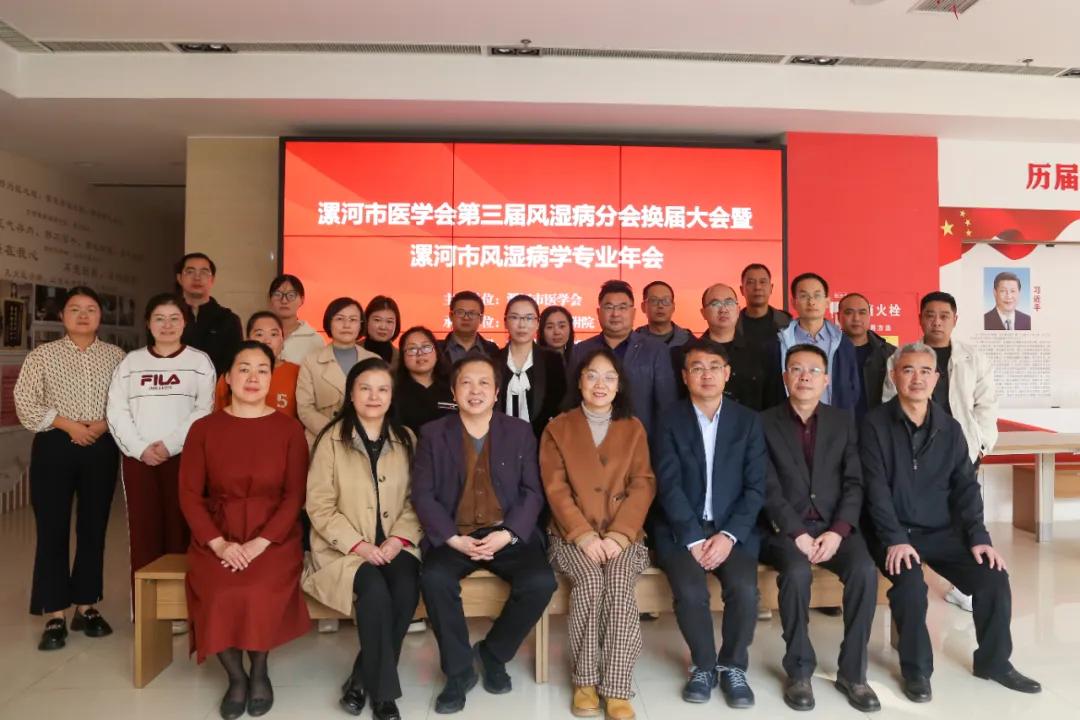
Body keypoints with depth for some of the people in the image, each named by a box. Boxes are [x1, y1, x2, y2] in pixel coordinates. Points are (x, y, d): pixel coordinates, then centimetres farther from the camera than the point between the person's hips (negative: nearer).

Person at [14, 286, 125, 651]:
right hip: (54, 447, -1)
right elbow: (25, 402, -4)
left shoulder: (116, 356, 7)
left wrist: (104, 423, -13)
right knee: (52, 529, -1)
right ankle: (55, 615, 8)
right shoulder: (42, 355, 3)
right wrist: (68, 424, -13)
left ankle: (86, 606, 19)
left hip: (102, 448, 2)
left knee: (94, 527, 7)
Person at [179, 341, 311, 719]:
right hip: (217, 538, 1)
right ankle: (236, 675, 4)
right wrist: (218, 543, -13)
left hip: (274, 538, -1)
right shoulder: (204, 429, 4)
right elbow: (189, 494, 0)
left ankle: (260, 671, 4)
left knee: (260, 592, -28)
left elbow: (295, 495, -4)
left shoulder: (289, 429, 0)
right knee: (220, 594, -26)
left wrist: (261, 543, -16)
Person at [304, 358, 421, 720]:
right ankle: (384, 691, -10)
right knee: (375, 591, -30)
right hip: (344, 547, -2)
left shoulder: (406, 439, 8)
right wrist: (358, 544, -16)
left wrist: (399, 539, -11)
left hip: (393, 546, 3)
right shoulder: (331, 439, -2)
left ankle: (363, 678, -5)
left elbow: (416, 499, 5)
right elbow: (319, 506, -6)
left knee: (406, 590, -27)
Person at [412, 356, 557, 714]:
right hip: (453, 536, 0)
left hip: (508, 534, 1)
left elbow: (532, 492, 2)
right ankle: (459, 669, -4)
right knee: (434, 579, -30)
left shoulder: (520, 432, 6)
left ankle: (493, 654, 5)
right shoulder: (432, 434, 4)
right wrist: (454, 539, -15)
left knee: (541, 582, -24)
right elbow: (422, 494, -1)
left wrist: (507, 534, -14)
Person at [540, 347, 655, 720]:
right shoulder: (558, 428, 6)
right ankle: (585, 681, -12)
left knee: (619, 583, -27)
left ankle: (617, 689, -19)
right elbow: (556, 489, -3)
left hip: (623, 533, 1)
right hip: (573, 534, -1)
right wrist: (585, 536, -16)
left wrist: (618, 536, -13)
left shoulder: (633, 428, 11)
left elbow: (643, 485, 1)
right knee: (590, 581, -28)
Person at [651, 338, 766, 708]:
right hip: (681, 530, -1)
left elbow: (755, 487, 0)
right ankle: (703, 665, 3)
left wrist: (728, 535, -13)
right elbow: (668, 486, -7)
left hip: (733, 529, 1)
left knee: (744, 589, -25)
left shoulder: (748, 421, 6)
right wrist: (694, 539, -16)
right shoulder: (670, 420, 1)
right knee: (690, 590, -26)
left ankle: (733, 667, 2)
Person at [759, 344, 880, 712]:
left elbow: (854, 484, 3)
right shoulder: (764, 423, 1)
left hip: (834, 526, 3)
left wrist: (837, 532, -12)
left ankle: (852, 671, -7)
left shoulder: (843, 421, 11)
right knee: (797, 572, -31)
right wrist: (798, 533, -17)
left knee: (864, 570, -25)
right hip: (785, 528, -2)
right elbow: (769, 488, -6)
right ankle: (799, 671, -11)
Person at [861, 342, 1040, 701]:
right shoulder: (876, 424, -7)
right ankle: (916, 669, -4)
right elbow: (876, 489, -14)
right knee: (910, 583, -28)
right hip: (894, 532, -4)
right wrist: (895, 539, -22)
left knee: (994, 576, -12)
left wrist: (978, 536, -7)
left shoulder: (950, 428, 7)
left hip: (943, 531, 5)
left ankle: (993, 661, 15)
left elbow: (965, 486, 6)